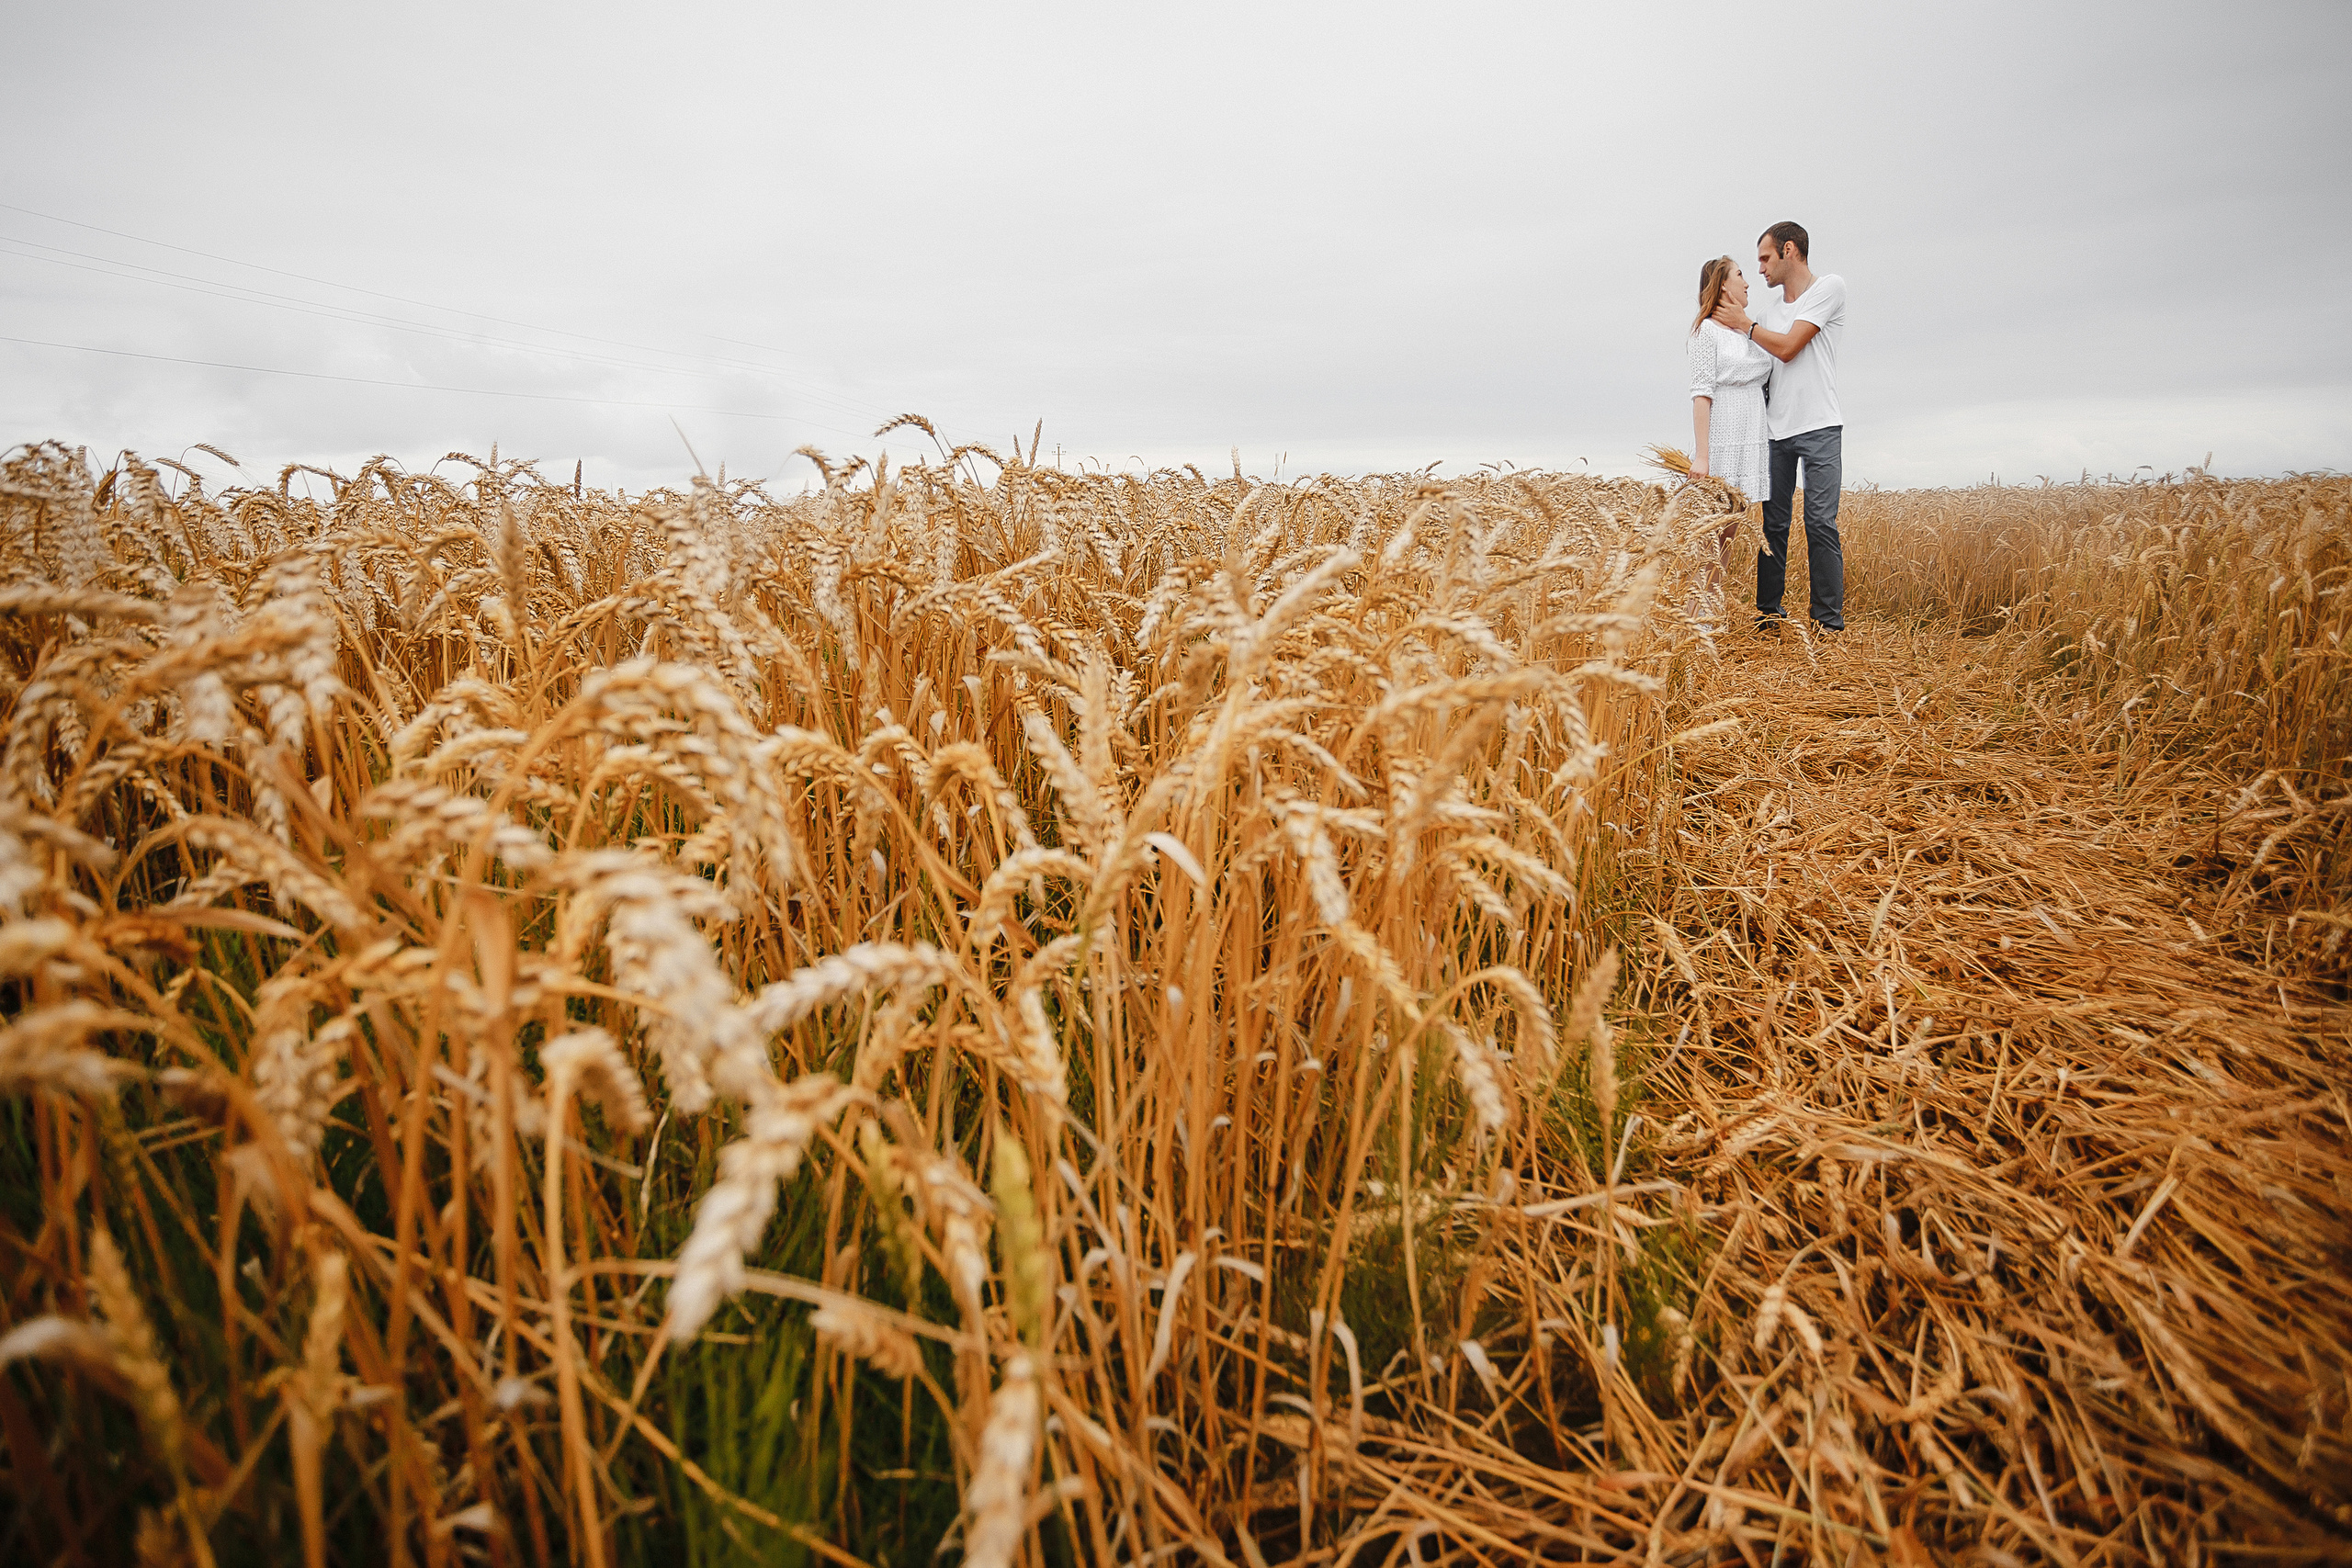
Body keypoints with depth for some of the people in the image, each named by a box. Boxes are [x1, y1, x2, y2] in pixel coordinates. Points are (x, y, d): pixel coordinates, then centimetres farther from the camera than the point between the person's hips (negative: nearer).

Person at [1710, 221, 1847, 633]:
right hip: (1775, 428, 5)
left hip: (1819, 427, -5)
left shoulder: (1830, 287, -5)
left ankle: (1829, 621, -6)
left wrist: (1743, 323, -3)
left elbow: (1787, 348, -13)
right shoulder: (1768, 300, 14)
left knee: (1821, 524, -8)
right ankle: (1768, 614, 11)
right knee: (1773, 524, 5)